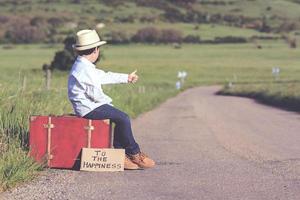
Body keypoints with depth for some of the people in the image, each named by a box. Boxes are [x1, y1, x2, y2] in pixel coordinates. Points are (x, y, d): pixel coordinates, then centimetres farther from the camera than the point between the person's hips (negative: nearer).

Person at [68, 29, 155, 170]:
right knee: (123, 118, -13)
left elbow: (104, 77, 27)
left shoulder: (81, 66, 16)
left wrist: (126, 78, 35)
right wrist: (108, 101, 0)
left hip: (88, 106, 11)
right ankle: (134, 154, -1)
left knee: (121, 118, 10)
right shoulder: (85, 69, -19)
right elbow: (95, 94, -21)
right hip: (88, 108, -11)